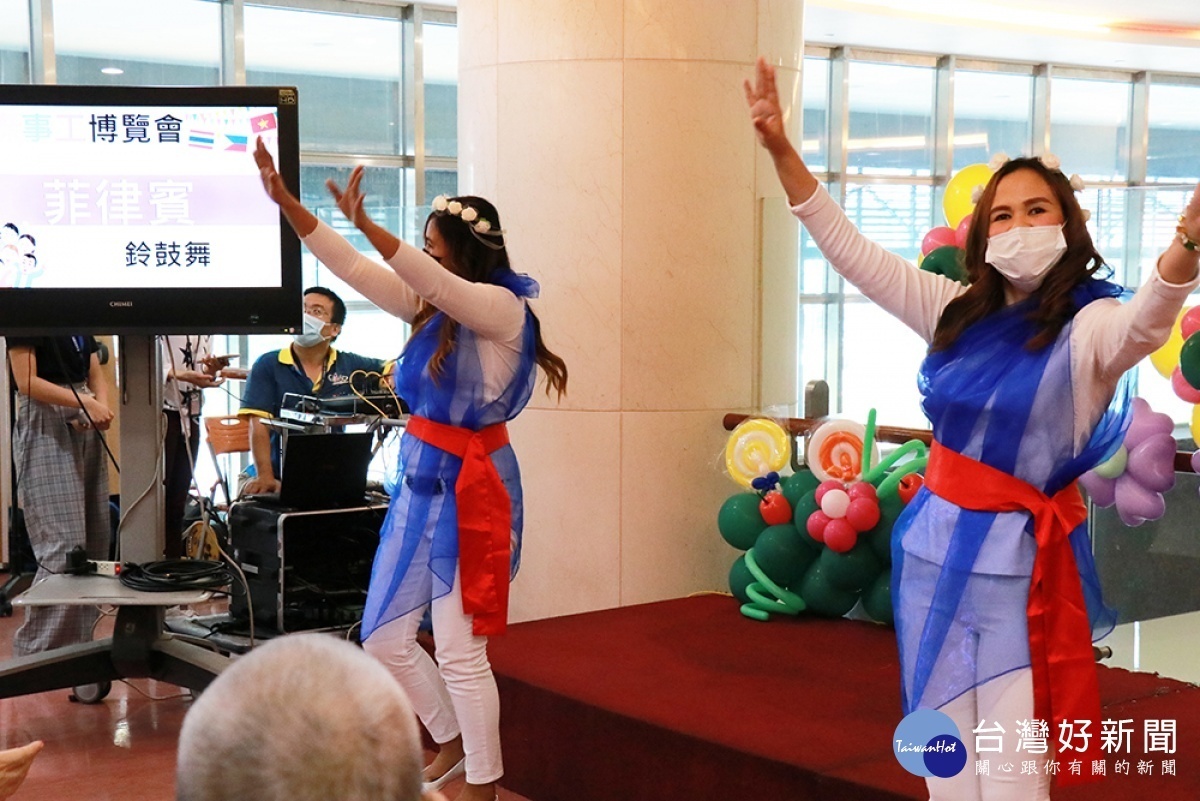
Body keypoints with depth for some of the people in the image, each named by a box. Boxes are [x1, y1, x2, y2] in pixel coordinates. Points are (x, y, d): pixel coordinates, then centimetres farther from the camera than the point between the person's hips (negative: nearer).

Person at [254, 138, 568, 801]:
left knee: (459, 650, -1)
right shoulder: (428, 305, 9)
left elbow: (432, 280, -30)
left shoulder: (502, 307, -12)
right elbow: (348, 267, 5)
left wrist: (364, 223, -41)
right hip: (418, 479, 8)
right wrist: (284, 200, -3)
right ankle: (452, 745, 32)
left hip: (470, 488, -8)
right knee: (382, 637, 13)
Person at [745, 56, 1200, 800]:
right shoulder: (958, 310, 6)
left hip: (1022, 556, -5)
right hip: (937, 543, 5)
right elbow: (849, 248, 7)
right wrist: (781, 148, -2)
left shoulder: (1089, 328, -9)